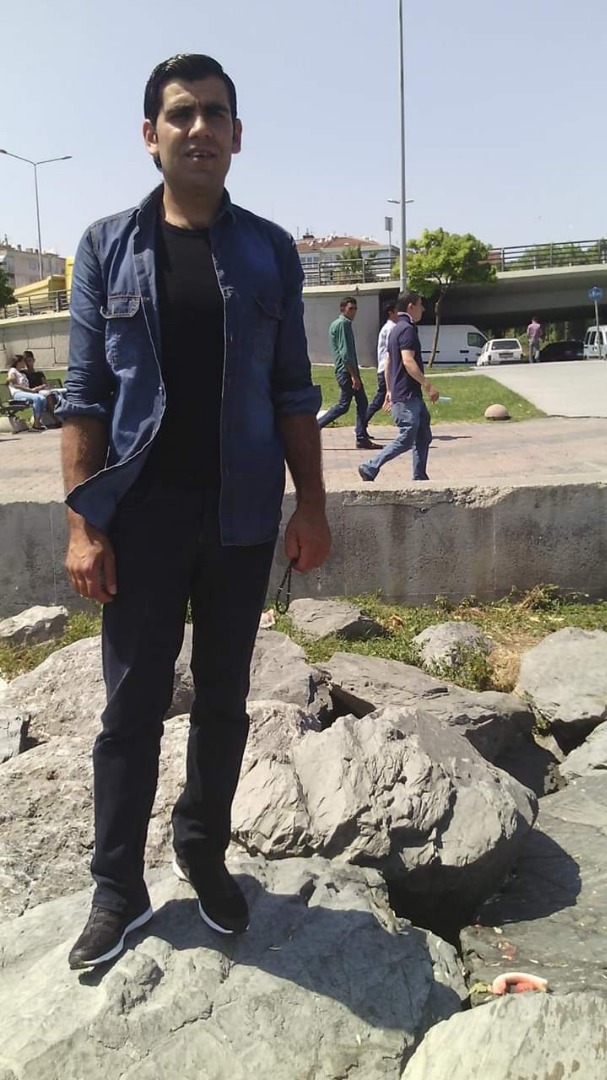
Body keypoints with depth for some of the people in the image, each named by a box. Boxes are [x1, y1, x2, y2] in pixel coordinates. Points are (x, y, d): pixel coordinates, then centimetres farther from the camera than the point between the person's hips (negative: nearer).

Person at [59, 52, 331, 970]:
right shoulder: (108, 247, 2)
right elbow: (86, 396, -1)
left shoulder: (269, 251, 5)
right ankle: (119, 888, 22)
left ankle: (204, 853, 32)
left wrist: (312, 506, 0)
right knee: (133, 705, 6)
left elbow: (292, 391, 6)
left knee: (224, 699, 12)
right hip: (142, 514, -1)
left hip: (242, 515, 2)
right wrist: (83, 520, -8)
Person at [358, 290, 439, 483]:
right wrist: (428, 386, -21)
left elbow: (388, 363, 21)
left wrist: (390, 391, 23)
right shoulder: (407, 329, -13)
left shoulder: (396, 329, 18)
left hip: (413, 396, 10)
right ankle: (370, 468, -2)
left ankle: (420, 478, 13)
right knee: (405, 440, -7)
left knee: (423, 437, 11)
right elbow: (408, 362, -23)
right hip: (407, 396, -10)